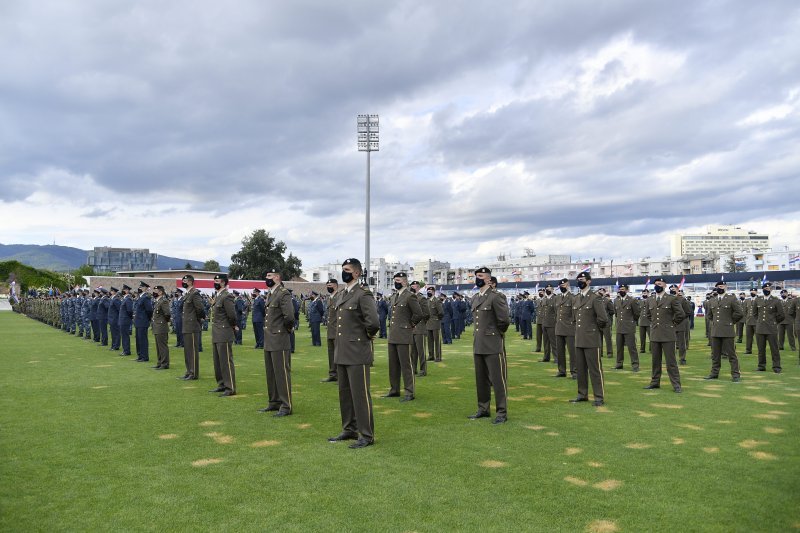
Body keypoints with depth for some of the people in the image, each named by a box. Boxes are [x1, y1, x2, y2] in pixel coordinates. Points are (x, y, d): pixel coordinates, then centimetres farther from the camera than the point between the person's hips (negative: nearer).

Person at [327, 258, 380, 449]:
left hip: (358, 353, -8)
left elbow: (373, 322, -24)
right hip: (341, 352, 9)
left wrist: (366, 336, -8)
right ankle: (349, 430, 29)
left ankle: (366, 435, 7)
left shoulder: (363, 295, -14)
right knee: (345, 394, 16)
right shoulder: (339, 295, 12)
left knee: (360, 394, -2)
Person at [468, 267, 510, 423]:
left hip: (493, 345, -8)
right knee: (481, 379, 14)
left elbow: (504, 321, -14)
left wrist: (497, 334, -1)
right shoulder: (475, 298, 13)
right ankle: (483, 409, 25)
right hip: (478, 345, 8)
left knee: (497, 379, -1)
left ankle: (501, 413, 8)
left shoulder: (496, 297, -12)